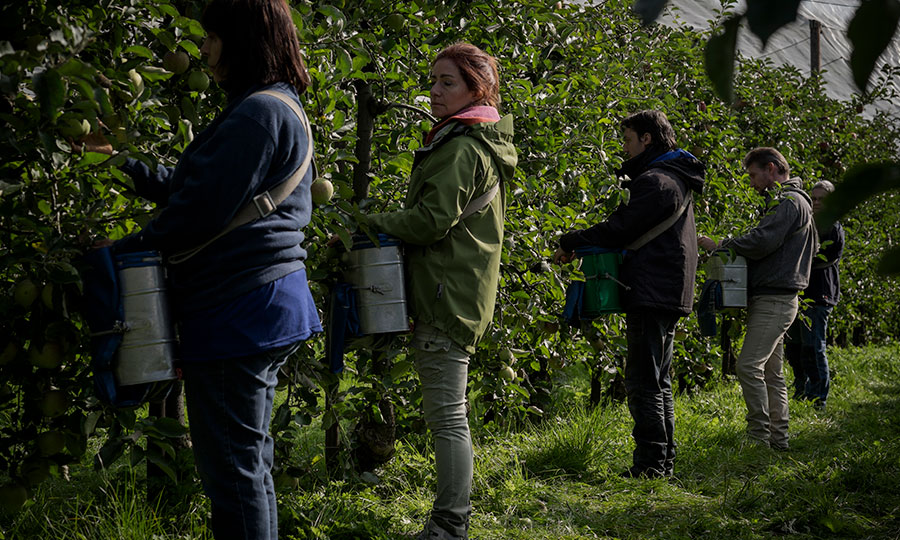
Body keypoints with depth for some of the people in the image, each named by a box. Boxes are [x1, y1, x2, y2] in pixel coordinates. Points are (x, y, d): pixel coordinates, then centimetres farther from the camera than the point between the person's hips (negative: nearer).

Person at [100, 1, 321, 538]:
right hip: (268, 307, 11)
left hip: (237, 312, -11)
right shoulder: (283, 110, 17)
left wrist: (121, 251, -7)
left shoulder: (257, 114, -17)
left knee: (233, 466, -3)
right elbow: (184, 188, 21)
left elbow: (197, 213, -19)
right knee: (250, 459, 19)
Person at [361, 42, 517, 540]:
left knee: (446, 413, -7)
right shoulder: (481, 144, 18)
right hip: (459, 290, 11)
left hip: (446, 294, -11)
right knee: (447, 411, 15)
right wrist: (386, 227, 14)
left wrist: (372, 223, -9)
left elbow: (434, 218, -20)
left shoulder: (461, 148, -14)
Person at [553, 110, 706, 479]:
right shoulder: (676, 179, 19)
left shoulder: (656, 181, -14)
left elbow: (620, 228, -16)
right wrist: (580, 245, 10)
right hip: (667, 293, 11)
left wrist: (570, 243, -3)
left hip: (651, 294, -11)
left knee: (643, 382, -8)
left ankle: (651, 461, -7)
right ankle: (664, 460, 19)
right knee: (658, 381, 15)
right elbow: (635, 233, 19)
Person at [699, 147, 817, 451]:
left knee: (749, 366, -15)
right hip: (771, 300, 11)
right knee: (771, 372, 11)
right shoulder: (786, 201, 22)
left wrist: (719, 245, -12)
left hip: (774, 300, -11)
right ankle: (778, 438, 14)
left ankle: (759, 435, -12)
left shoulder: (788, 201, -12)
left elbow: (761, 242, -23)